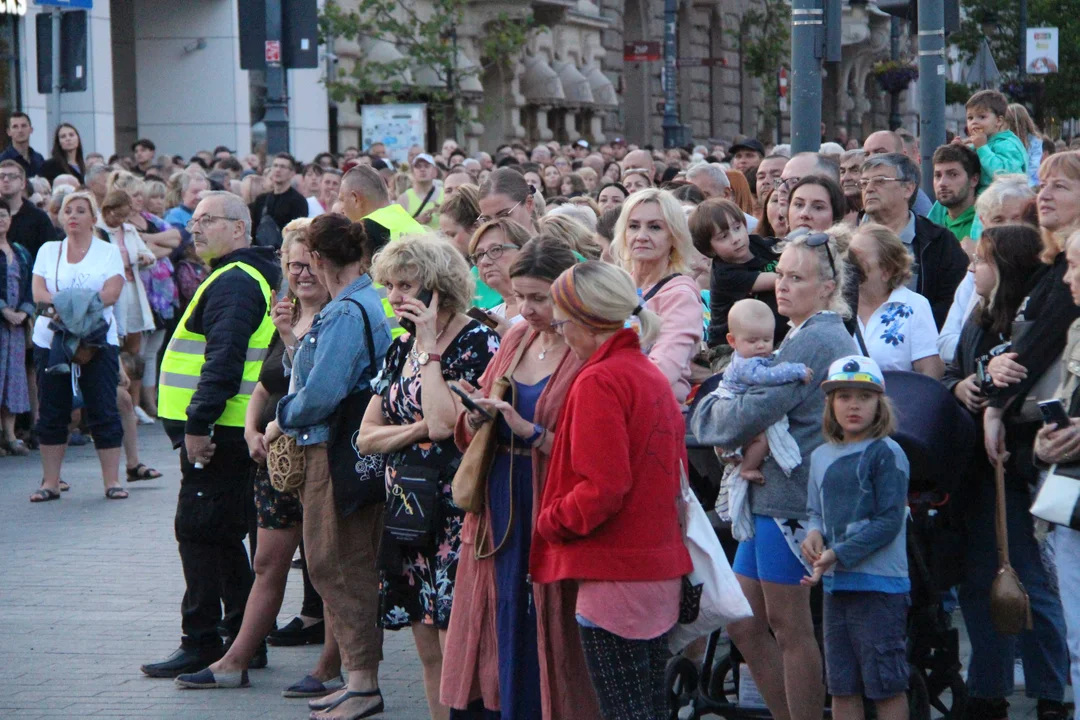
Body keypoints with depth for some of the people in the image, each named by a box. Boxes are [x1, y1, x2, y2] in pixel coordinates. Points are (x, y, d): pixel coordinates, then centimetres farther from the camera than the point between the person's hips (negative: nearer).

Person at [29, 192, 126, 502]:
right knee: (52, 412, 3)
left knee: (104, 411, -4)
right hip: (51, 339, 2)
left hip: (97, 340, -2)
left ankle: (112, 481, 0)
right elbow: (38, 292, 1)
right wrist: (64, 305, -18)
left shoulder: (109, 252, 8)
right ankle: (50, 482, 8)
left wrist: (72, 306, -18)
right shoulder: (48, 250, 13)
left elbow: (112, 292, -6)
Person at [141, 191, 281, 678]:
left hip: (219, 434, -10)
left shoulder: (233, 283, -15)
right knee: (225, 536, 14)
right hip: (229, 432, 10)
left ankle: (201, 646, -4)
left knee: (199, 532, -7)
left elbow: (223, 362, -26)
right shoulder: (249, 277, 19)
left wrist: (198, 424, -27)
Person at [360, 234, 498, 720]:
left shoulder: (477, 342, -9)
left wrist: (429, 348, -14)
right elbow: (367, 437, 11)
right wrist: (418, 429, -8)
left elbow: (443, 423, -22)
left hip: (454, 512, -8)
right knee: (429, 652, 11)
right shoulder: (401, 348, 13)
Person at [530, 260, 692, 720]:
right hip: (660, 568, 9)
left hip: (615, 574, -9)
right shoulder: (651, 375, 13)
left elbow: (603, 488, -20)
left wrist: (550, 522, -5)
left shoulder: (599, 381, -14)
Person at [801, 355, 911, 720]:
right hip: (835, 584, 7)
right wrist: (814, 533, -4)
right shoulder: (821, 456, 11)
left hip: (879, 584, -7)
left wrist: (839, 554, -18)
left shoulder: (886, 454, -8)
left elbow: (889, 521, -13)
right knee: (841, 686, 12)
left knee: (886, 684, -2)